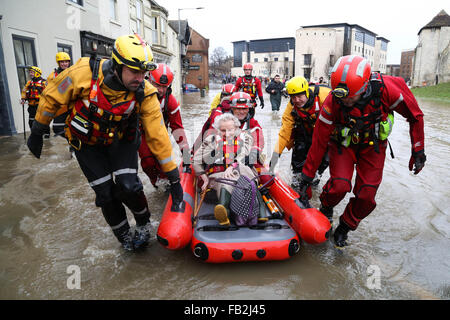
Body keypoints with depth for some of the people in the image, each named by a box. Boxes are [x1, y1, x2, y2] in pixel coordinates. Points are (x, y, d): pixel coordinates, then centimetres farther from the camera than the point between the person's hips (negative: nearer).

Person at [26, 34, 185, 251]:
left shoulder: (144, 93, -25)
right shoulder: (85, 72, -29)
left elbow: (158, 136, -21)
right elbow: (52, 97, -10)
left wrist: (174, 178, -19)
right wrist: (37, 132, 0)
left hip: (121, 141, 0)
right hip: (87, 144, 0)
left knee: (128, 186, -19)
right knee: (106, 194, -3)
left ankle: (144, 224, 13)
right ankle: (124, 236, 24)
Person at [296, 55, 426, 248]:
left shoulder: (385, 88, -28)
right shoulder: (333, 102, -28)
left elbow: (415, 115, -9)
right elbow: (319, 140, -19)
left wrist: (418, 150, -8)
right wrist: (308, 172, -13)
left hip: (373, 145, 1)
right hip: (344, 143, -1)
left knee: (366, 195, -6)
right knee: (339, 185, -21)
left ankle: (344, 228, 18)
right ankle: (325, 209, 13)